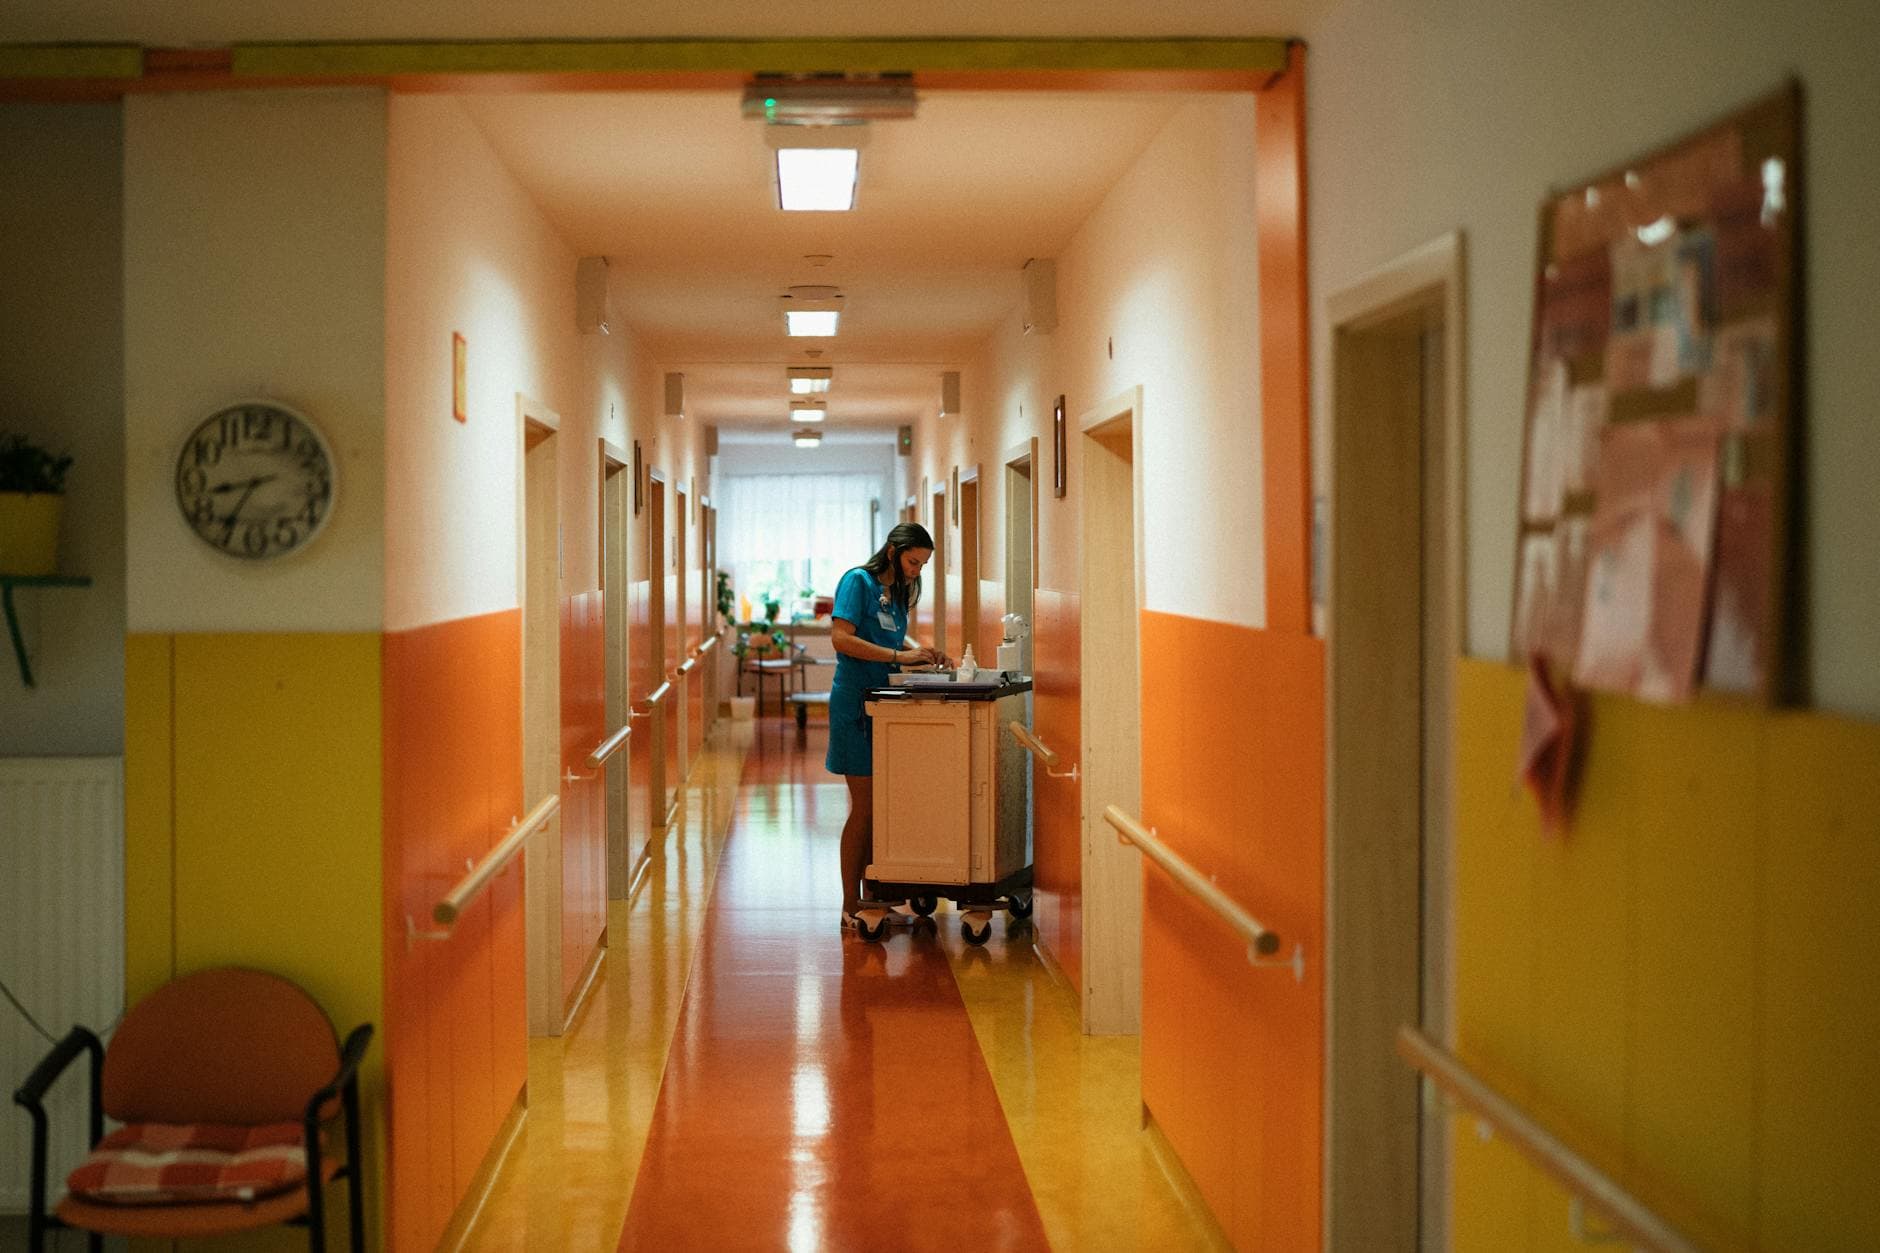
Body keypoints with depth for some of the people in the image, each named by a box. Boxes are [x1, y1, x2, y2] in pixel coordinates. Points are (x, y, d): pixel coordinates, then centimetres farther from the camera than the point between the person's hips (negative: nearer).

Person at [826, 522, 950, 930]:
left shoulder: (897, 591, 15)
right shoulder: (858, 581, -9)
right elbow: (841, 637, -19)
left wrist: (919, 650, 4)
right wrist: (899, 655, -21)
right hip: (855, 705, -8)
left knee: (878, 807, 10)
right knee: (864, 807, -7)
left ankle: (868, 898, 17)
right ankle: (850, 907, -1)